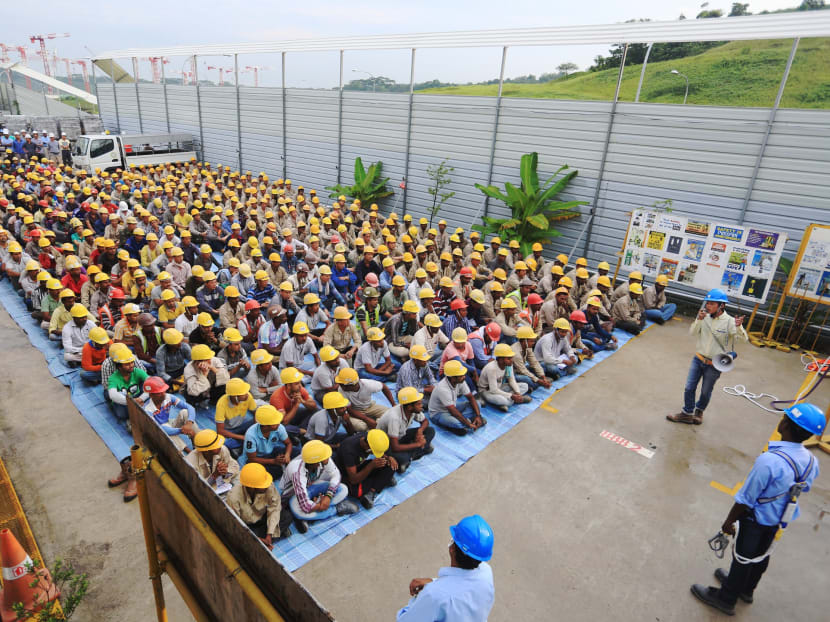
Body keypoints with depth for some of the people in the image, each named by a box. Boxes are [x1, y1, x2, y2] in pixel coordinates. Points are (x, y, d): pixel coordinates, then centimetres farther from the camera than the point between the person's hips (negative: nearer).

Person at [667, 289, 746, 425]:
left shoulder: (729, 321, -16)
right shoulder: (705, 317, -6)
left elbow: (744, 338, -25)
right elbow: (692, 333, -7)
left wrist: (739, 327, -46)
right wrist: (698, 320, -24)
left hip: (714, 365, -2)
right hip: (698, 359, 3)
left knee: (706, 392, 15)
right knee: (689, 388, 5)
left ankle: (699, 410, 40)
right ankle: (687, 413, 21)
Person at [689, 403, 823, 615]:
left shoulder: (769, 461, -38)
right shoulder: (811, 461, -15)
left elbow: (745, 499, -27)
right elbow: (803, 489, 4)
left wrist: (729, 521, -11)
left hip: (756, 521, -7)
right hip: (780, 520, 7)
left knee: (743, 559, 15)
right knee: (761, 556, 28)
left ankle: (726, 599, 37)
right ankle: (746, 589, 53)